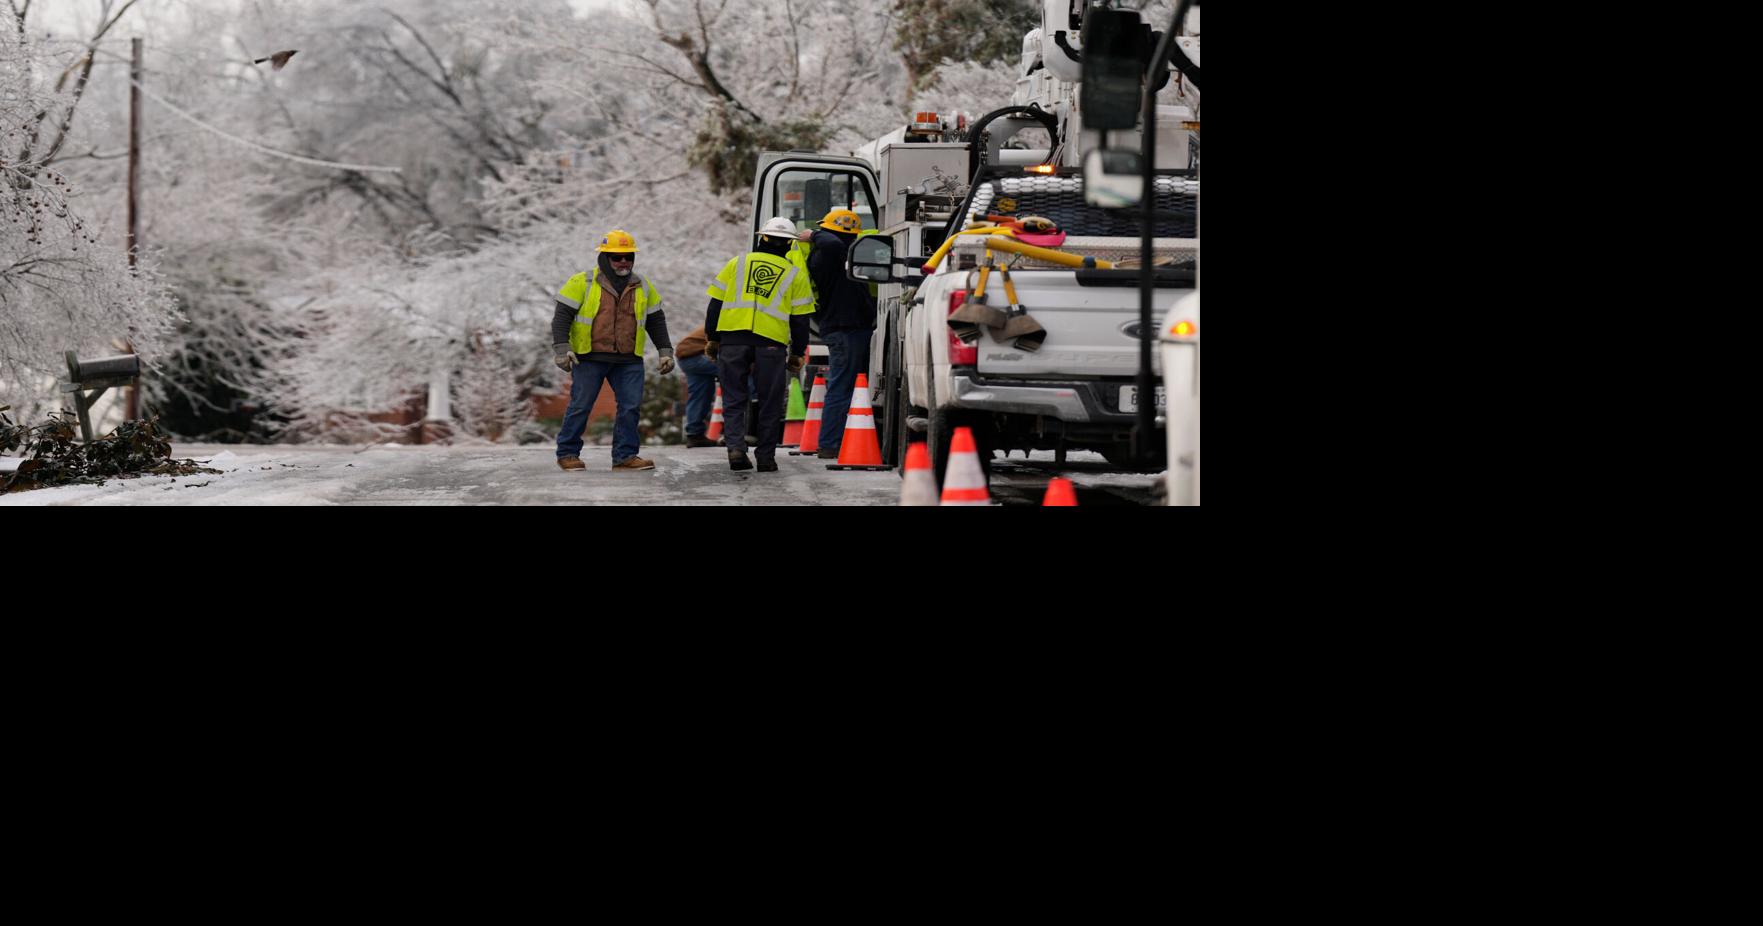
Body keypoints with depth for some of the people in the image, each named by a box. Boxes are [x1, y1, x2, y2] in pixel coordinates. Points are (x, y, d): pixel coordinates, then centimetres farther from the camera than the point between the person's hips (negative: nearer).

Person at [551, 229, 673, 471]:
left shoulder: (642, 287, 12)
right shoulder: (583, 283, -2)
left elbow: (656, 321, 20)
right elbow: (562, 316, -3)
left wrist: (665, 351, 14)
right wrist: (561, 349, -14)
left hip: (629, 361, 3)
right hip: (589, 358, -3)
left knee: (631, 406, -3)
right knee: (580, 406, -1)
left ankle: (625, 455, 5)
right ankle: (567, 453, 11)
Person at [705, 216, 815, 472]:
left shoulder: (737, 264, 13)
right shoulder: (795, 274, 10)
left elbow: (715, 304, 11)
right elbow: (800, 319, 9)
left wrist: (712, 338, 18)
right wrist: (797, 353, 18)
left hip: (732, 338, 1)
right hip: (771, 342, -1)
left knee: (734, 399, 8)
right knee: (770, 403, 9)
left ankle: (735, 447, -9)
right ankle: (766, 457, 9)